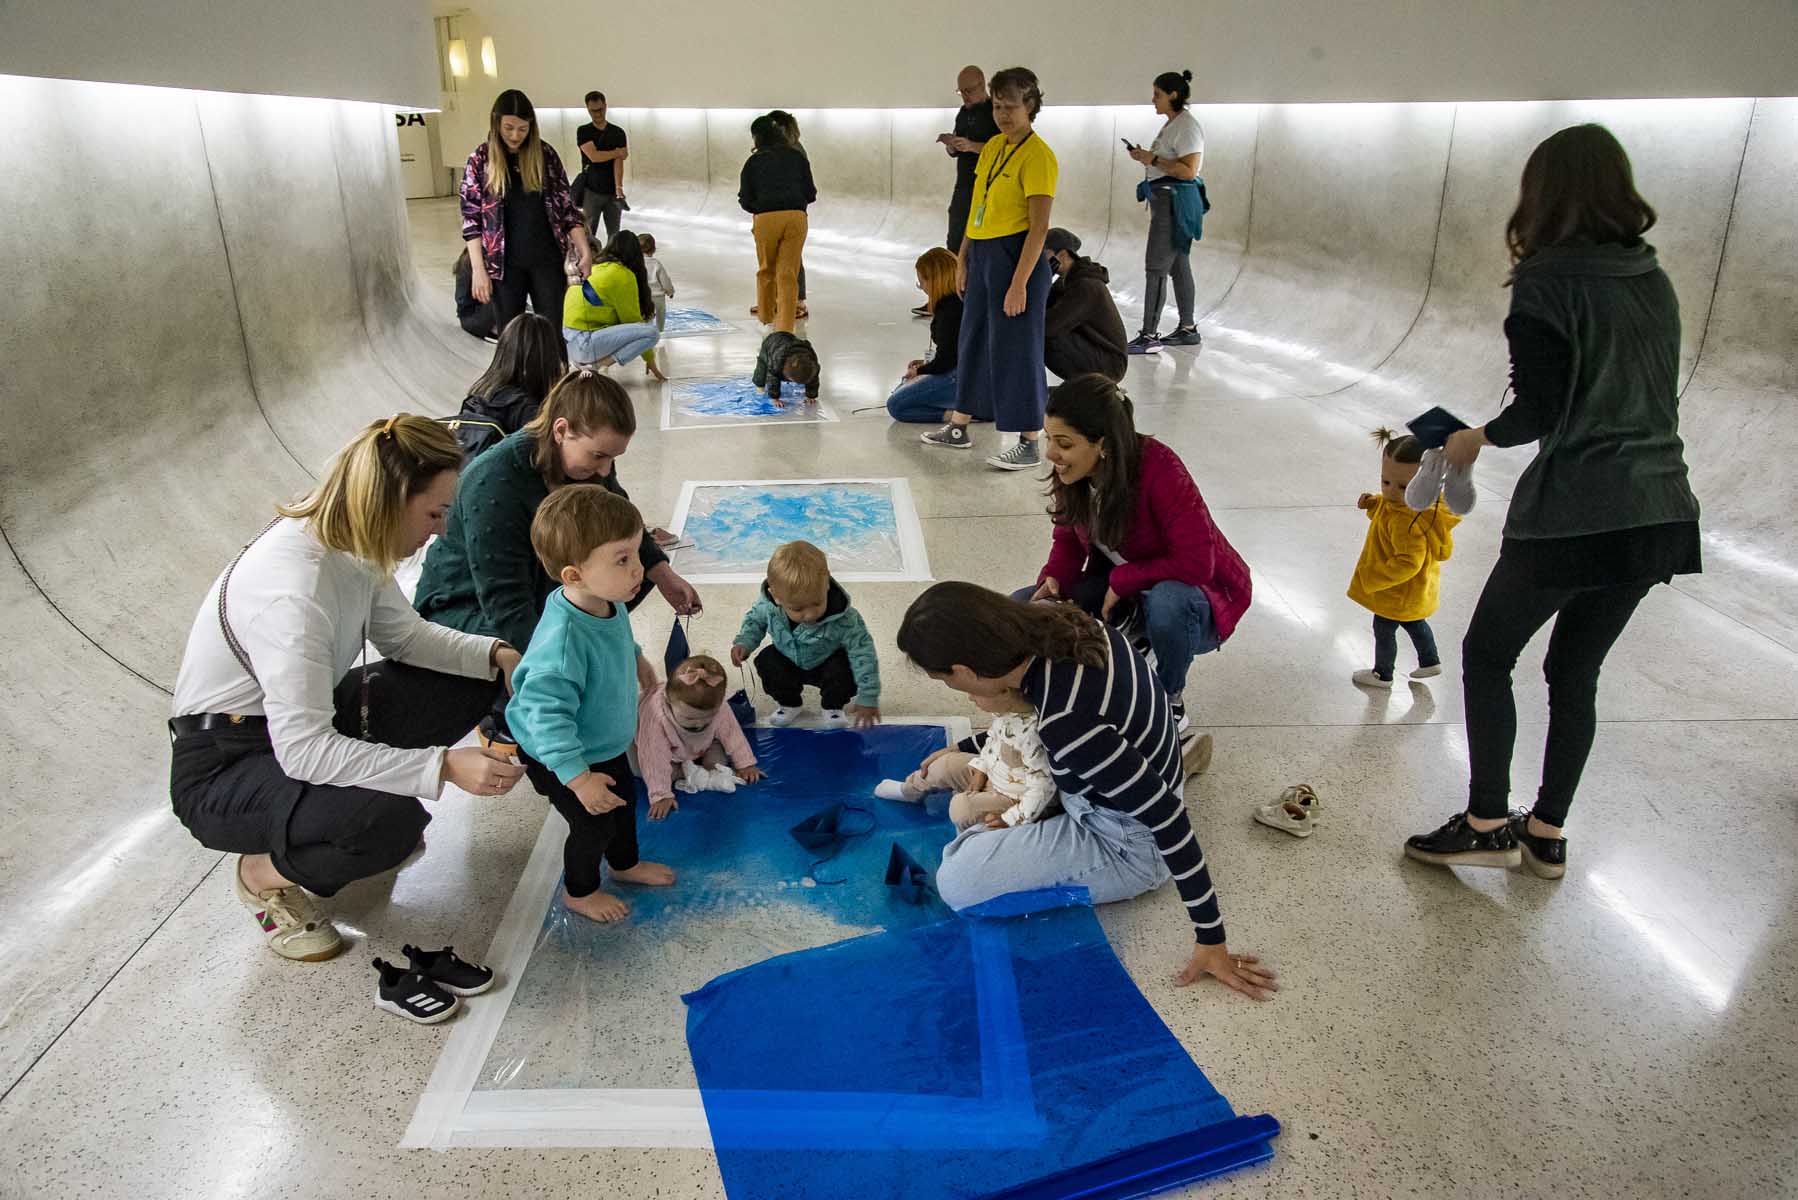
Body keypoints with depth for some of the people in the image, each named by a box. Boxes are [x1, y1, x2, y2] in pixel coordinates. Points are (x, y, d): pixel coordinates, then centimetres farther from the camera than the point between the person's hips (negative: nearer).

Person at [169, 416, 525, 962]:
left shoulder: (349, 543, -9)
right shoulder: (294, 590, -35)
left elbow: (404, 635, 6)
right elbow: (303, 750, -35)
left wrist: (496, 655, -9)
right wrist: (443, 765, -37)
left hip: (300, 723, 9)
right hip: (221, 770, -9)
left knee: (473, 681, -1)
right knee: (391, 821, -34)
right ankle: (264, 873, -2)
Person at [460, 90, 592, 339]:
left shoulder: (545, 154, 3)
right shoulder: (481, 160, -1)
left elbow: (566, 207, 6)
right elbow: (471, 218, -2)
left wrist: (585, 252, -4)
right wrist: (478, 269, -10)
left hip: (546, 259, 1)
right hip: (504, 264, -1)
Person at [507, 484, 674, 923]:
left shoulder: (608, 602, -17)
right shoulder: (563, 641, -44)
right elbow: (547, 715, -39)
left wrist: (635, 657, 22)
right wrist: (578, 776, -38)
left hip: (605, 741, 8)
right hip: (559, 757, -8)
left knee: (625, 800, 26)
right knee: (595, 826, 11)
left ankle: (626, 864, 55)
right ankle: (579, 891, 41)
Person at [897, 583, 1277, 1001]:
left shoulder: (1066, 723, -40)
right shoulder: (1060, 623, -16)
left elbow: (1167, 817, -32)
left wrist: (1211, 940, -22)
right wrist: (960, 749, 14)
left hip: (1128, 845, -8)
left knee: (957, 883, -19)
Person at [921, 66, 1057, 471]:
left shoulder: (1038, 156, -14)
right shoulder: (992, 147, 12)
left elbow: (1039, 227, -19)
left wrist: (1019, 283, -23)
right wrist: (963, 258, 16)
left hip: (1016, 257, -9)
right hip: (982, 256, 9)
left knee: (1016, 348, -5)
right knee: (972, 340, 17)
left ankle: (1030, 444, 5)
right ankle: (958, 427, 31)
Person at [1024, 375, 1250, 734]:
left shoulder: (1159, 469, -30)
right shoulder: (1071, 472, -12)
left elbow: (1196, 562, -32)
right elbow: (1069, 539, 2)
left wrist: (1121, 581, -26)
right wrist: (1054, 578, -18)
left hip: (1190, 593, -5)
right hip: (1119, 592, 6)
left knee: (1168, 601, -42)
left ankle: (1170, 703, -11)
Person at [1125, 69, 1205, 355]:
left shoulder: (1187, 126, -15)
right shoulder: (1172, 124, 15)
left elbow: (1188, 170, -22)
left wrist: (1153, 159, -19)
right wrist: (1146, 157, 7)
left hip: (1176, 202, -10)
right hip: (1166, 200, 10)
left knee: (1155, 267, -10)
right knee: (1178, 265, 14)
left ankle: (1149, 337, -9)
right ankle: (1187, 329, 21)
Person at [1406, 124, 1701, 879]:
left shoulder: (1550, 281, -11)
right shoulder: (1653, 281, 11)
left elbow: (1539, 409, -14)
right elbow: (1647, 396, 17)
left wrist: (1478, 439, 4)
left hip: (1573, 516, -7)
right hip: (1661, 513, 7)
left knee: (1487, 655, 11)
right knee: (1575, 672, 19)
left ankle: (1487, 825, 14)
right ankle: (1547, 835, 28)